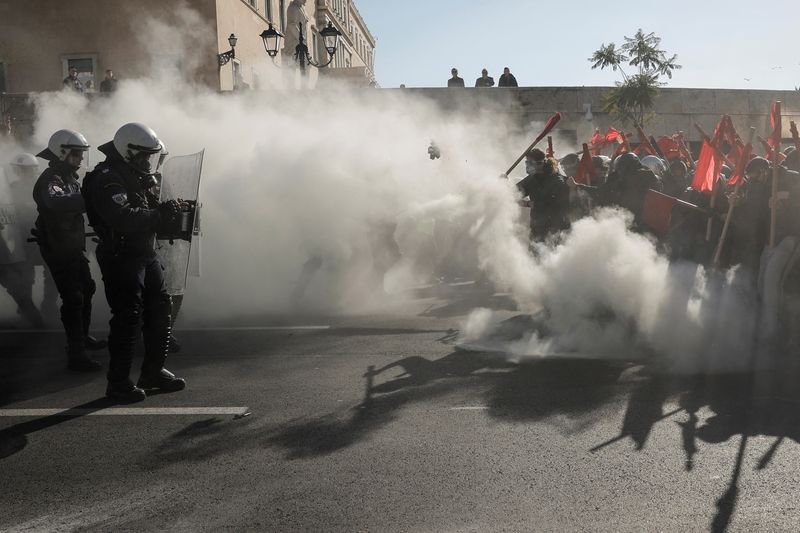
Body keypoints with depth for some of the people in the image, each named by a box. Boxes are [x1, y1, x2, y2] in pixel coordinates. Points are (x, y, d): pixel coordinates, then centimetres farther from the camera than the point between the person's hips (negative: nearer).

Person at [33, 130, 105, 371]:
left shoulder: (69, 177, 14)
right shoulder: (50, 180, -20)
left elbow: (75, 205, 14)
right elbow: (56, 203, -42)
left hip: (73, 247, 10)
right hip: (58, 249, -10)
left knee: (87, 288, 20)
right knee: (73, 299, -10)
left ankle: (83, 337, 37)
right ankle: (76, 354, -5)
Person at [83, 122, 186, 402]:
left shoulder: (136, 176, 16)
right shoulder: (107, 179, -15)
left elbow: (147, 214, 17)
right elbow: (124, 218, -30)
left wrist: (170, 210, -3)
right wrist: (161, 216, -24)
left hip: (146, 255, 10)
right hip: (122, 260, -10)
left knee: (160, 311, 13)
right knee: (128, 320, -6)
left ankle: (154, 371, 26)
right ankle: (118, 383, 6)